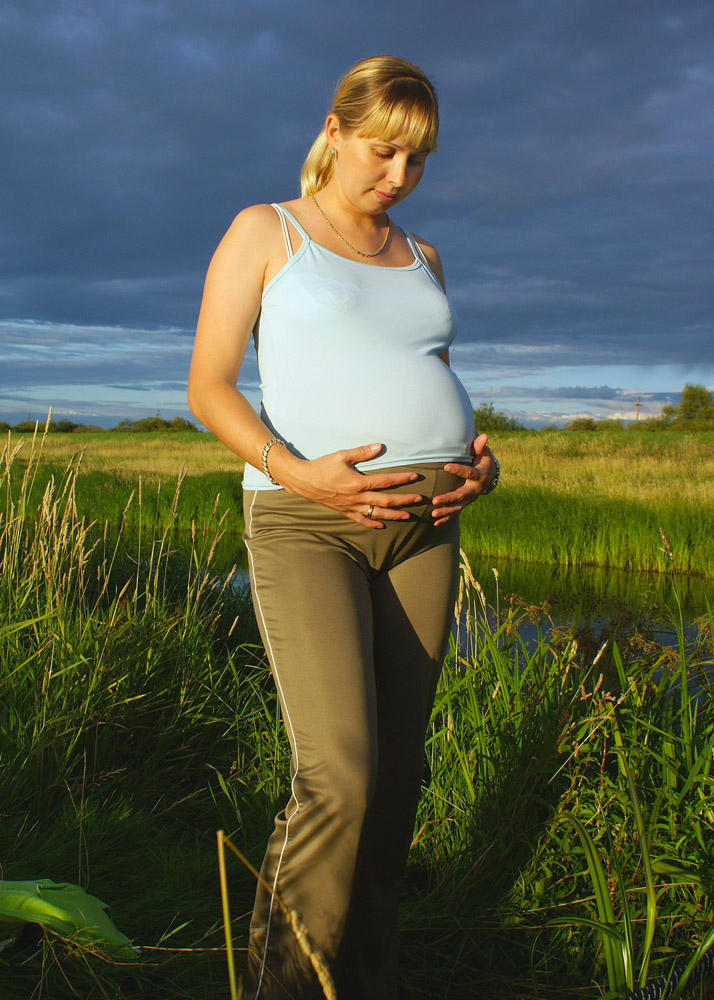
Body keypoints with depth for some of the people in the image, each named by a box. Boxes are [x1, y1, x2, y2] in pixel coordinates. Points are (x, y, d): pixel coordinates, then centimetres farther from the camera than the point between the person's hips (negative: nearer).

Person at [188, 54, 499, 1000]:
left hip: (424, 519, 6)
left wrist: (480, 459, 1)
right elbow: (207, 387, -3)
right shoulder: (263, 232, 3)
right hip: (305, 519, -5)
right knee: (339, 779, -18)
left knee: (396, 771, 5)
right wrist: (297, 472, -19)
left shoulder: (419, 257, 18)